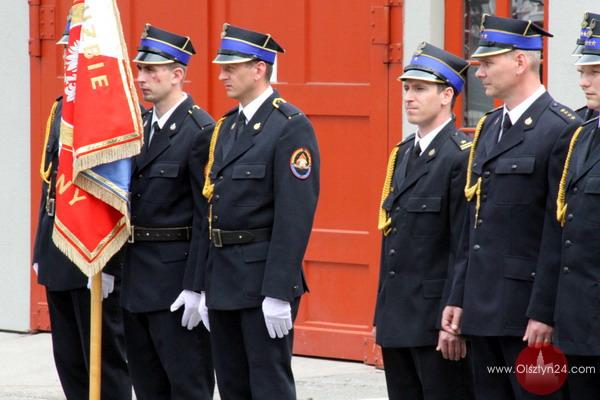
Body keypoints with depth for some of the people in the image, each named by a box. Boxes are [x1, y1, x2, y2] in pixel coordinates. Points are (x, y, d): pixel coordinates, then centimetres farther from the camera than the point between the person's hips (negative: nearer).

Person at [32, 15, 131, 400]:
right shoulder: (63, 107, 14)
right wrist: (41, 250, 17)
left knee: (106, 363, -1)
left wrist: (107, 264, -21)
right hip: (59, 257, 9)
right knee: (69, 361, 12)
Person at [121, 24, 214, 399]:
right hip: (137, 277, 8)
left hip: (177, 277, -8)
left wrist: (196, 287, -19)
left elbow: (206, 214, -16)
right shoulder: (139, 124, 12)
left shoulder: (201, 130, -13)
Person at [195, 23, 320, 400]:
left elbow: (295, 215, -18)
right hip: (223, 277, 8)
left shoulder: (291, 126, -12)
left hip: (264, 276, -8)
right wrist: (205, 286, 15)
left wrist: (278, 292, -22)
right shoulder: (227, 126, 14)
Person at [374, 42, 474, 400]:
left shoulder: (462, 157, -11)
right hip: (397, 320, 8)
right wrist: (382, 315, 17)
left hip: (436, 319, -8)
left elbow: (465, 248, -16)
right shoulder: (403, 154, 15)